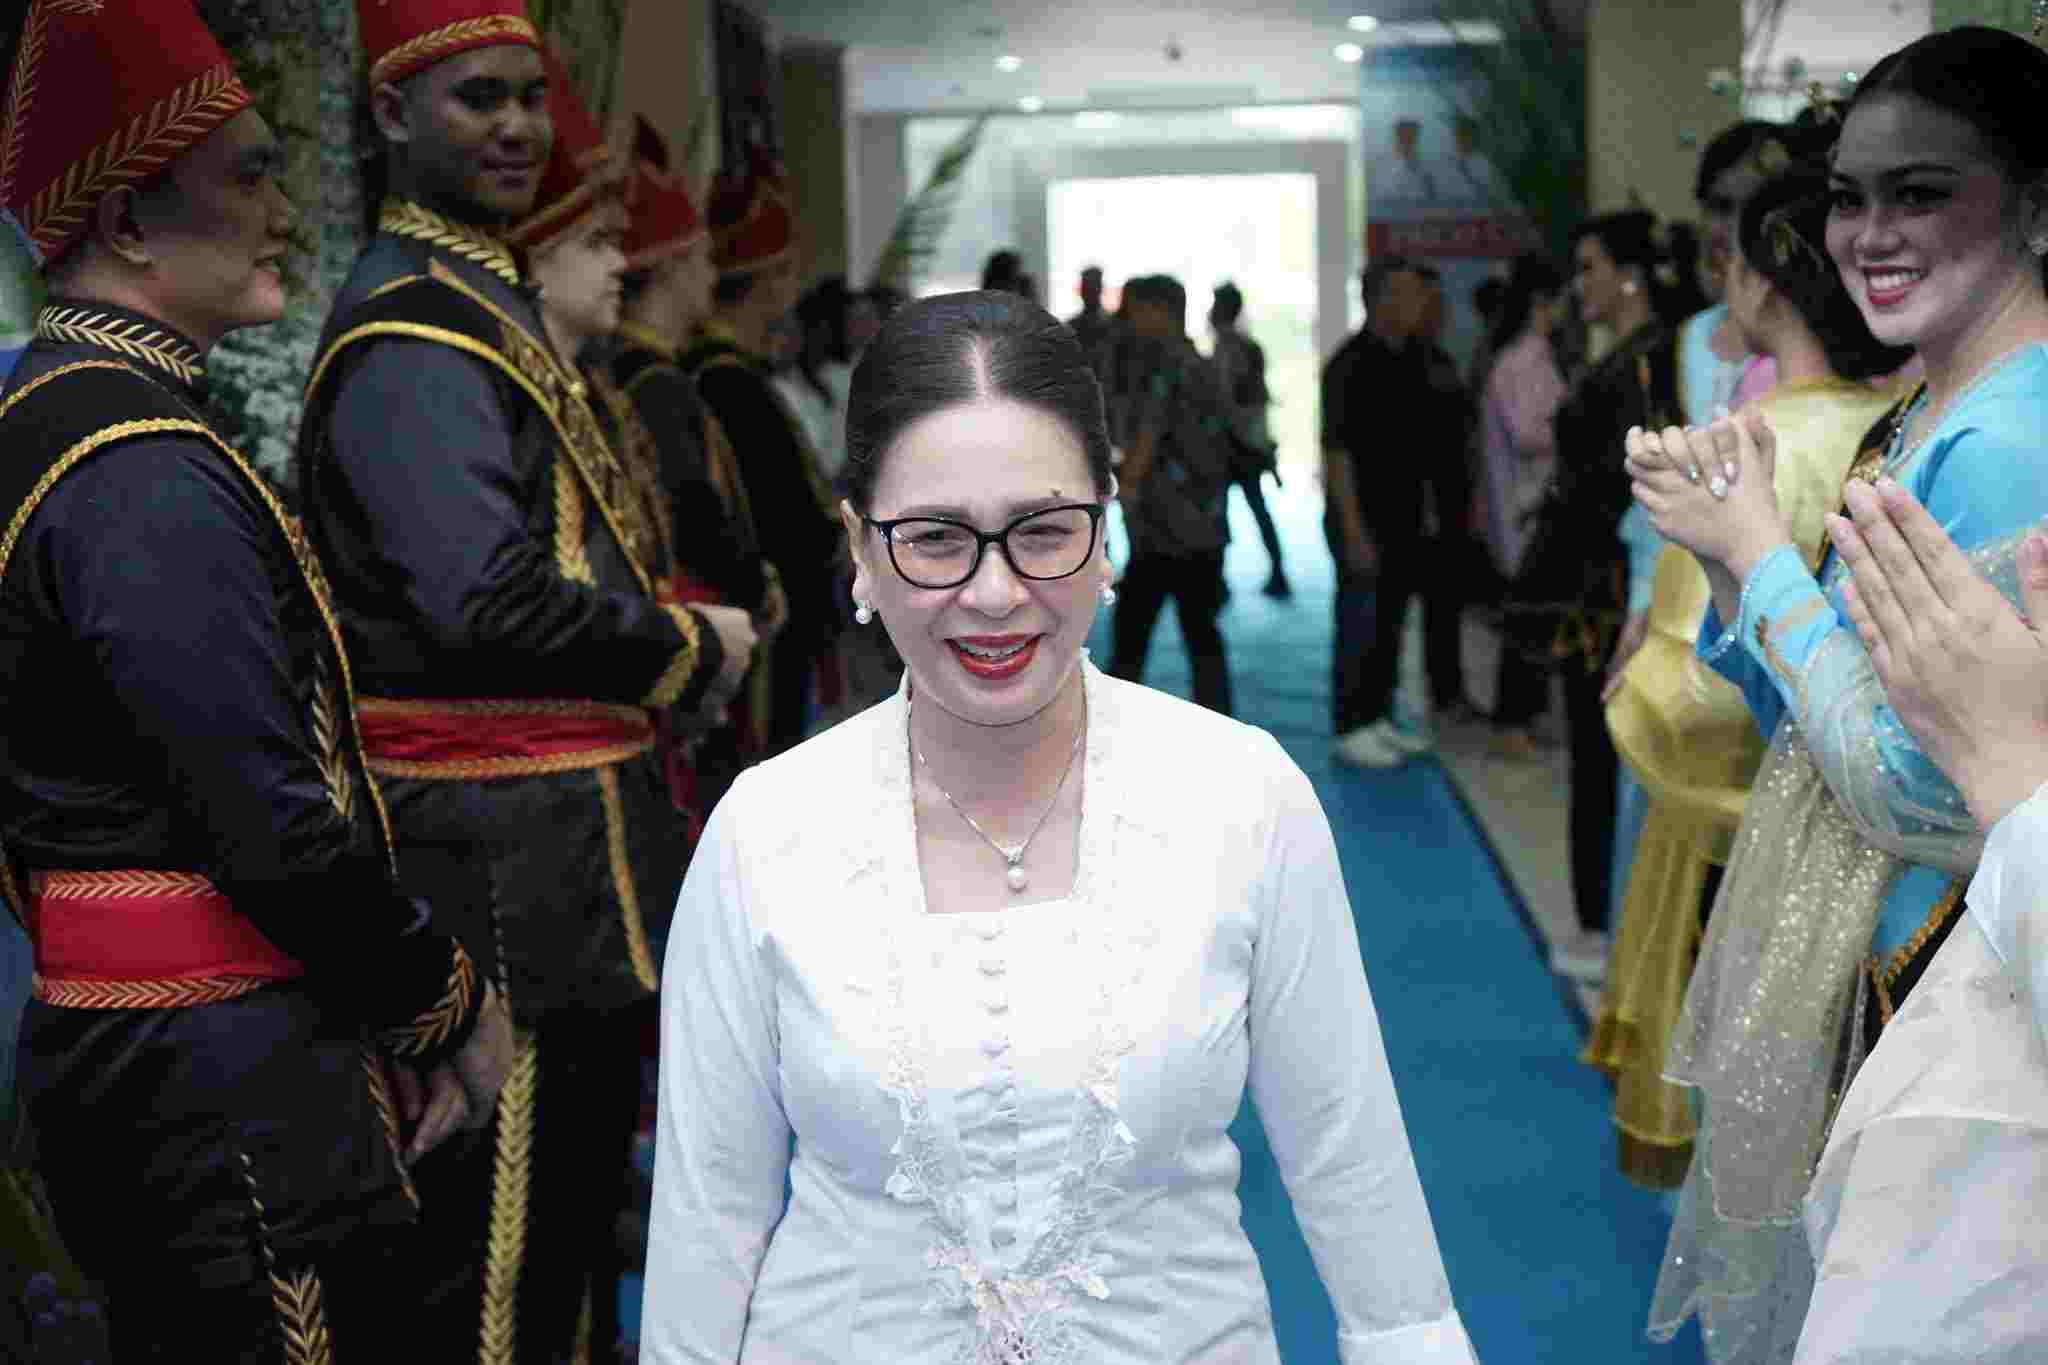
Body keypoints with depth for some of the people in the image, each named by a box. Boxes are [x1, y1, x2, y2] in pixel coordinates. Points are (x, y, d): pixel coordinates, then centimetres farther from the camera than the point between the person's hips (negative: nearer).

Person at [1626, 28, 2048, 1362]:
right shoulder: (1922, 418, 8)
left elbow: (1915, 791, -24)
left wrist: (1760, 551, -16)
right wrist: (1730, 539, -2)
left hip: (1921, 977, -9)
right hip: (1840, 948, 9)